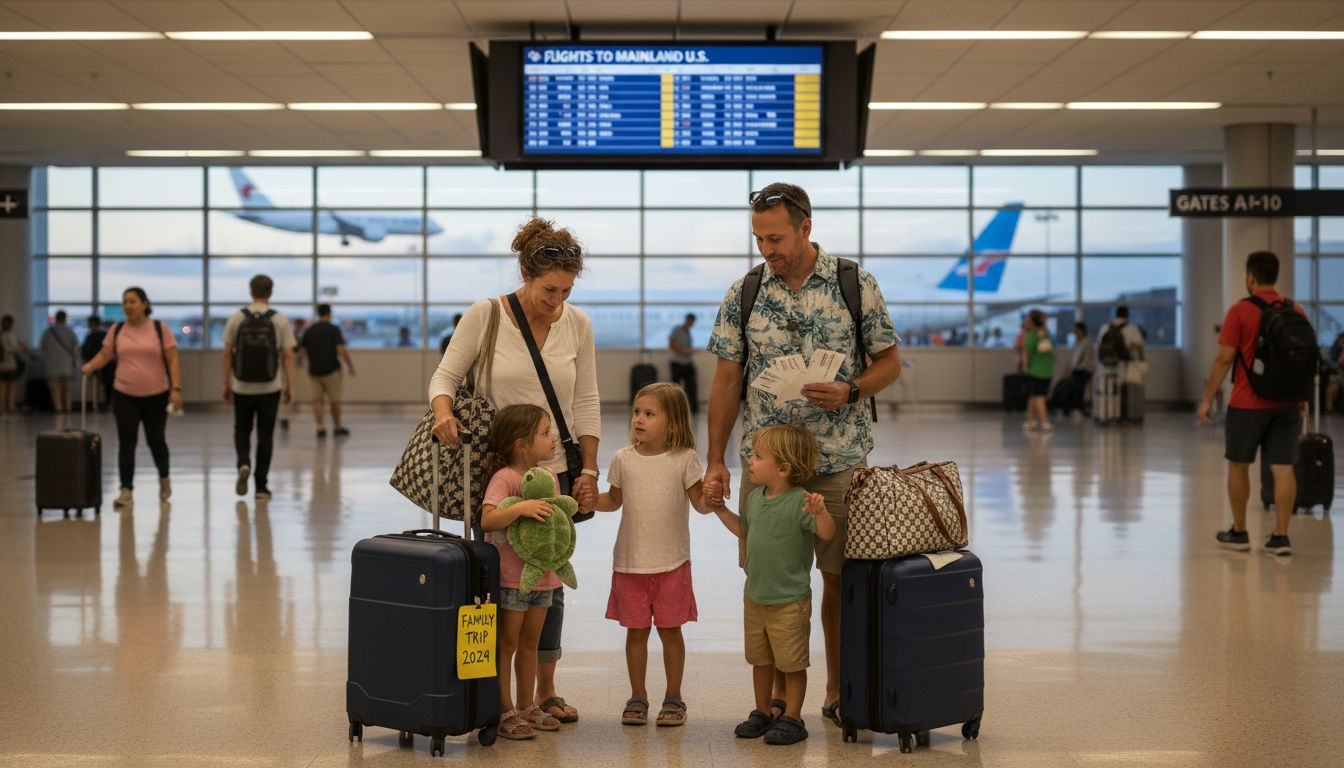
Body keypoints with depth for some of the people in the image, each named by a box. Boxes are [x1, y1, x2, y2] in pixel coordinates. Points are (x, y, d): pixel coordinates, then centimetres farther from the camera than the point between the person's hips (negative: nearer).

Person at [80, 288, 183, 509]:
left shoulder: (160, 328, -4)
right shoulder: (117, 330, 4)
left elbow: (172, 361, -5)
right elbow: (104, 356, 6)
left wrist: (176, 389, -13)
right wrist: (90, 366, -15)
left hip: (156, 396, -2)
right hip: (124, 396, 2)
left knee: (155, 440, 11)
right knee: (126, 443, -5)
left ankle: (164, 479, 36)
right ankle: (126, 492, -4)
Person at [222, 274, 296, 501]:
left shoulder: (236, 318, -2)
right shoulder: (280, 320, -3)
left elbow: (227, 354, -1)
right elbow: (288, 356, -5)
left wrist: (226, 384, 8)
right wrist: (290, 386, 2)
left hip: (242, 387, 0)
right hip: (270, 388, 0)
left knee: (242, 430, 18)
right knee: (265, 434, 7)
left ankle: (244, 464, -9)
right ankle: (261, 486, 6)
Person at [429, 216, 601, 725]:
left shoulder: (577, 325, 2)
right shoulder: (484, 316, -7)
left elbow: (586, 402, 5)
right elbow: (445, 375, -4)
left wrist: (588, 470, 2)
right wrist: (443, 411, -25)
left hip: (556, 471, 3)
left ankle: (545, 691, 20)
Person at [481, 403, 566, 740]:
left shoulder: (550, 475, 7)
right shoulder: (504, 478, -17)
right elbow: (487, 520, -29)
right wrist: (520, 508, -40)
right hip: (511, 576, -7)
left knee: (530, 642, 16)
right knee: (507, 643, 2)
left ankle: (527, 706, 27)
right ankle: (505, 712, 8)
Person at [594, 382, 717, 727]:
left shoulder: (684, 459, -5)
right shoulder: (623, 459, 2)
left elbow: (700, 504, -4)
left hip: (671, 563, -2)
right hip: (630, 562, 2)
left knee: (670, 630, 6)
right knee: (635, 631, 8)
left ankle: (673, 698, 19)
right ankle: (637, 697, 21)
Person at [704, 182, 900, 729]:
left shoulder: (856, 286, -2)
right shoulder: (743, 294, 3)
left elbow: (889, 361, 5)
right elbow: (727, 380, 6)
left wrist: (850, 391, -16)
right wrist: (715, 460, 1)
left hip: (839, 461, -1)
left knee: (841, 577, 4)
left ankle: (840, 694, 18)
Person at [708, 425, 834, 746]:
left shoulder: (799, 502, -19)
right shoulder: (754, 498, 4)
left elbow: (827, 533, -31)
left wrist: (819, 512, -49)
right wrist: (720, 510, 15)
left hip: (790, 601, -7)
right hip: (755, 596, 7)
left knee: (792, 663, 5)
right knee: (759, 659, 18)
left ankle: (792, 719, 17)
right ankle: (762, 713, 32)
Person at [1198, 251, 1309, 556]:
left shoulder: (1240, 311, -9)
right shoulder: (1296, 311, 5)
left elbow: (1224, 359, -11)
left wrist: (1207, 399, -5)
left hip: (1248, 403, -4)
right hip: (1287, 403, 4)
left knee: (1238, 465, 10)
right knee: (1283, 468, 2)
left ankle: (1239, 533, 18)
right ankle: (1280, 537, 0)